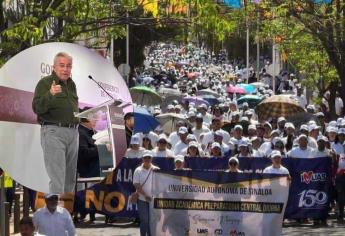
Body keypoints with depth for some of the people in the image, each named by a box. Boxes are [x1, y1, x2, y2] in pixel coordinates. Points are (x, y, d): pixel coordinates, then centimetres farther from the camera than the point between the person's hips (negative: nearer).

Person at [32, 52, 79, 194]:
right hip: (53, 132, -7)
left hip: (73, 133, 8)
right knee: (57, 177, -13)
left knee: (71, 177, 11)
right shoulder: (45, 83, -6)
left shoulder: (72, 85, 16)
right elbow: (37, 108, -19)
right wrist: (50, 94, -34)